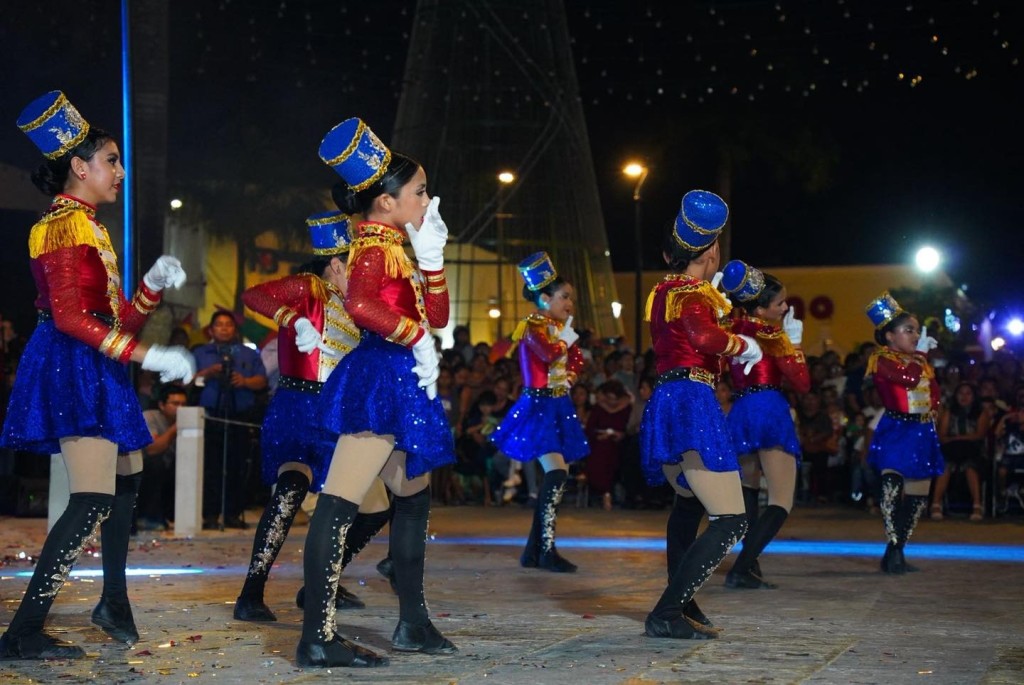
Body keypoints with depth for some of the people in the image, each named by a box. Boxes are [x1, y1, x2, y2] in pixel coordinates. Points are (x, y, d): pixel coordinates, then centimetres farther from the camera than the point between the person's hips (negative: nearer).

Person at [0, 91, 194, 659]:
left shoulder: (89, 227, 18)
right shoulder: (64, 223, -11)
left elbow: (120, 321, 17)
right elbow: (68, 317, -21)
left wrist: (155, 283, 3)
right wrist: (148, 356, -23)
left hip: (97, 371, 10)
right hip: (73, 368, -10)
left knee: (127, 480, 20)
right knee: (93, 502, -17)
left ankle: (114, 603, 33)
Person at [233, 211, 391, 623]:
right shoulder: (308, 288, -6)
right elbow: (253, 295, -22)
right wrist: (298, 323, -35)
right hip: (298, 411, -8)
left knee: (375, 510, 9)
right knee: (291, 490, -31)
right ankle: (251, 595, -27)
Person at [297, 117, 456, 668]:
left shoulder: (396, 244, 19)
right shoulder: (375, 243, -10)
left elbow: (437, 317, 19)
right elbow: (360, 304, -30)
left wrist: (431, 258, 10)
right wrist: (416, 338, -20)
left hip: (399, 384, 11)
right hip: (382, 378, -11)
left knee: (414, 497, 18)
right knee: (339, 505, -13)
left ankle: (413, 623, 28)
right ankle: (317, 638, -16)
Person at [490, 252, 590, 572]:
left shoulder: (561, 327, 14)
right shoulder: (532, 326, -10)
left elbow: (576, 359, 18)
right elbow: (548, 353, -26)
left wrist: (570, 376, 0)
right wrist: (566, 335, -12)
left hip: (559, 407, 9)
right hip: (538, 407, -9)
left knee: (558, 474, 7)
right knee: (556, 472, -18)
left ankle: (534, 549, 14)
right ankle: (547, 551, -15)